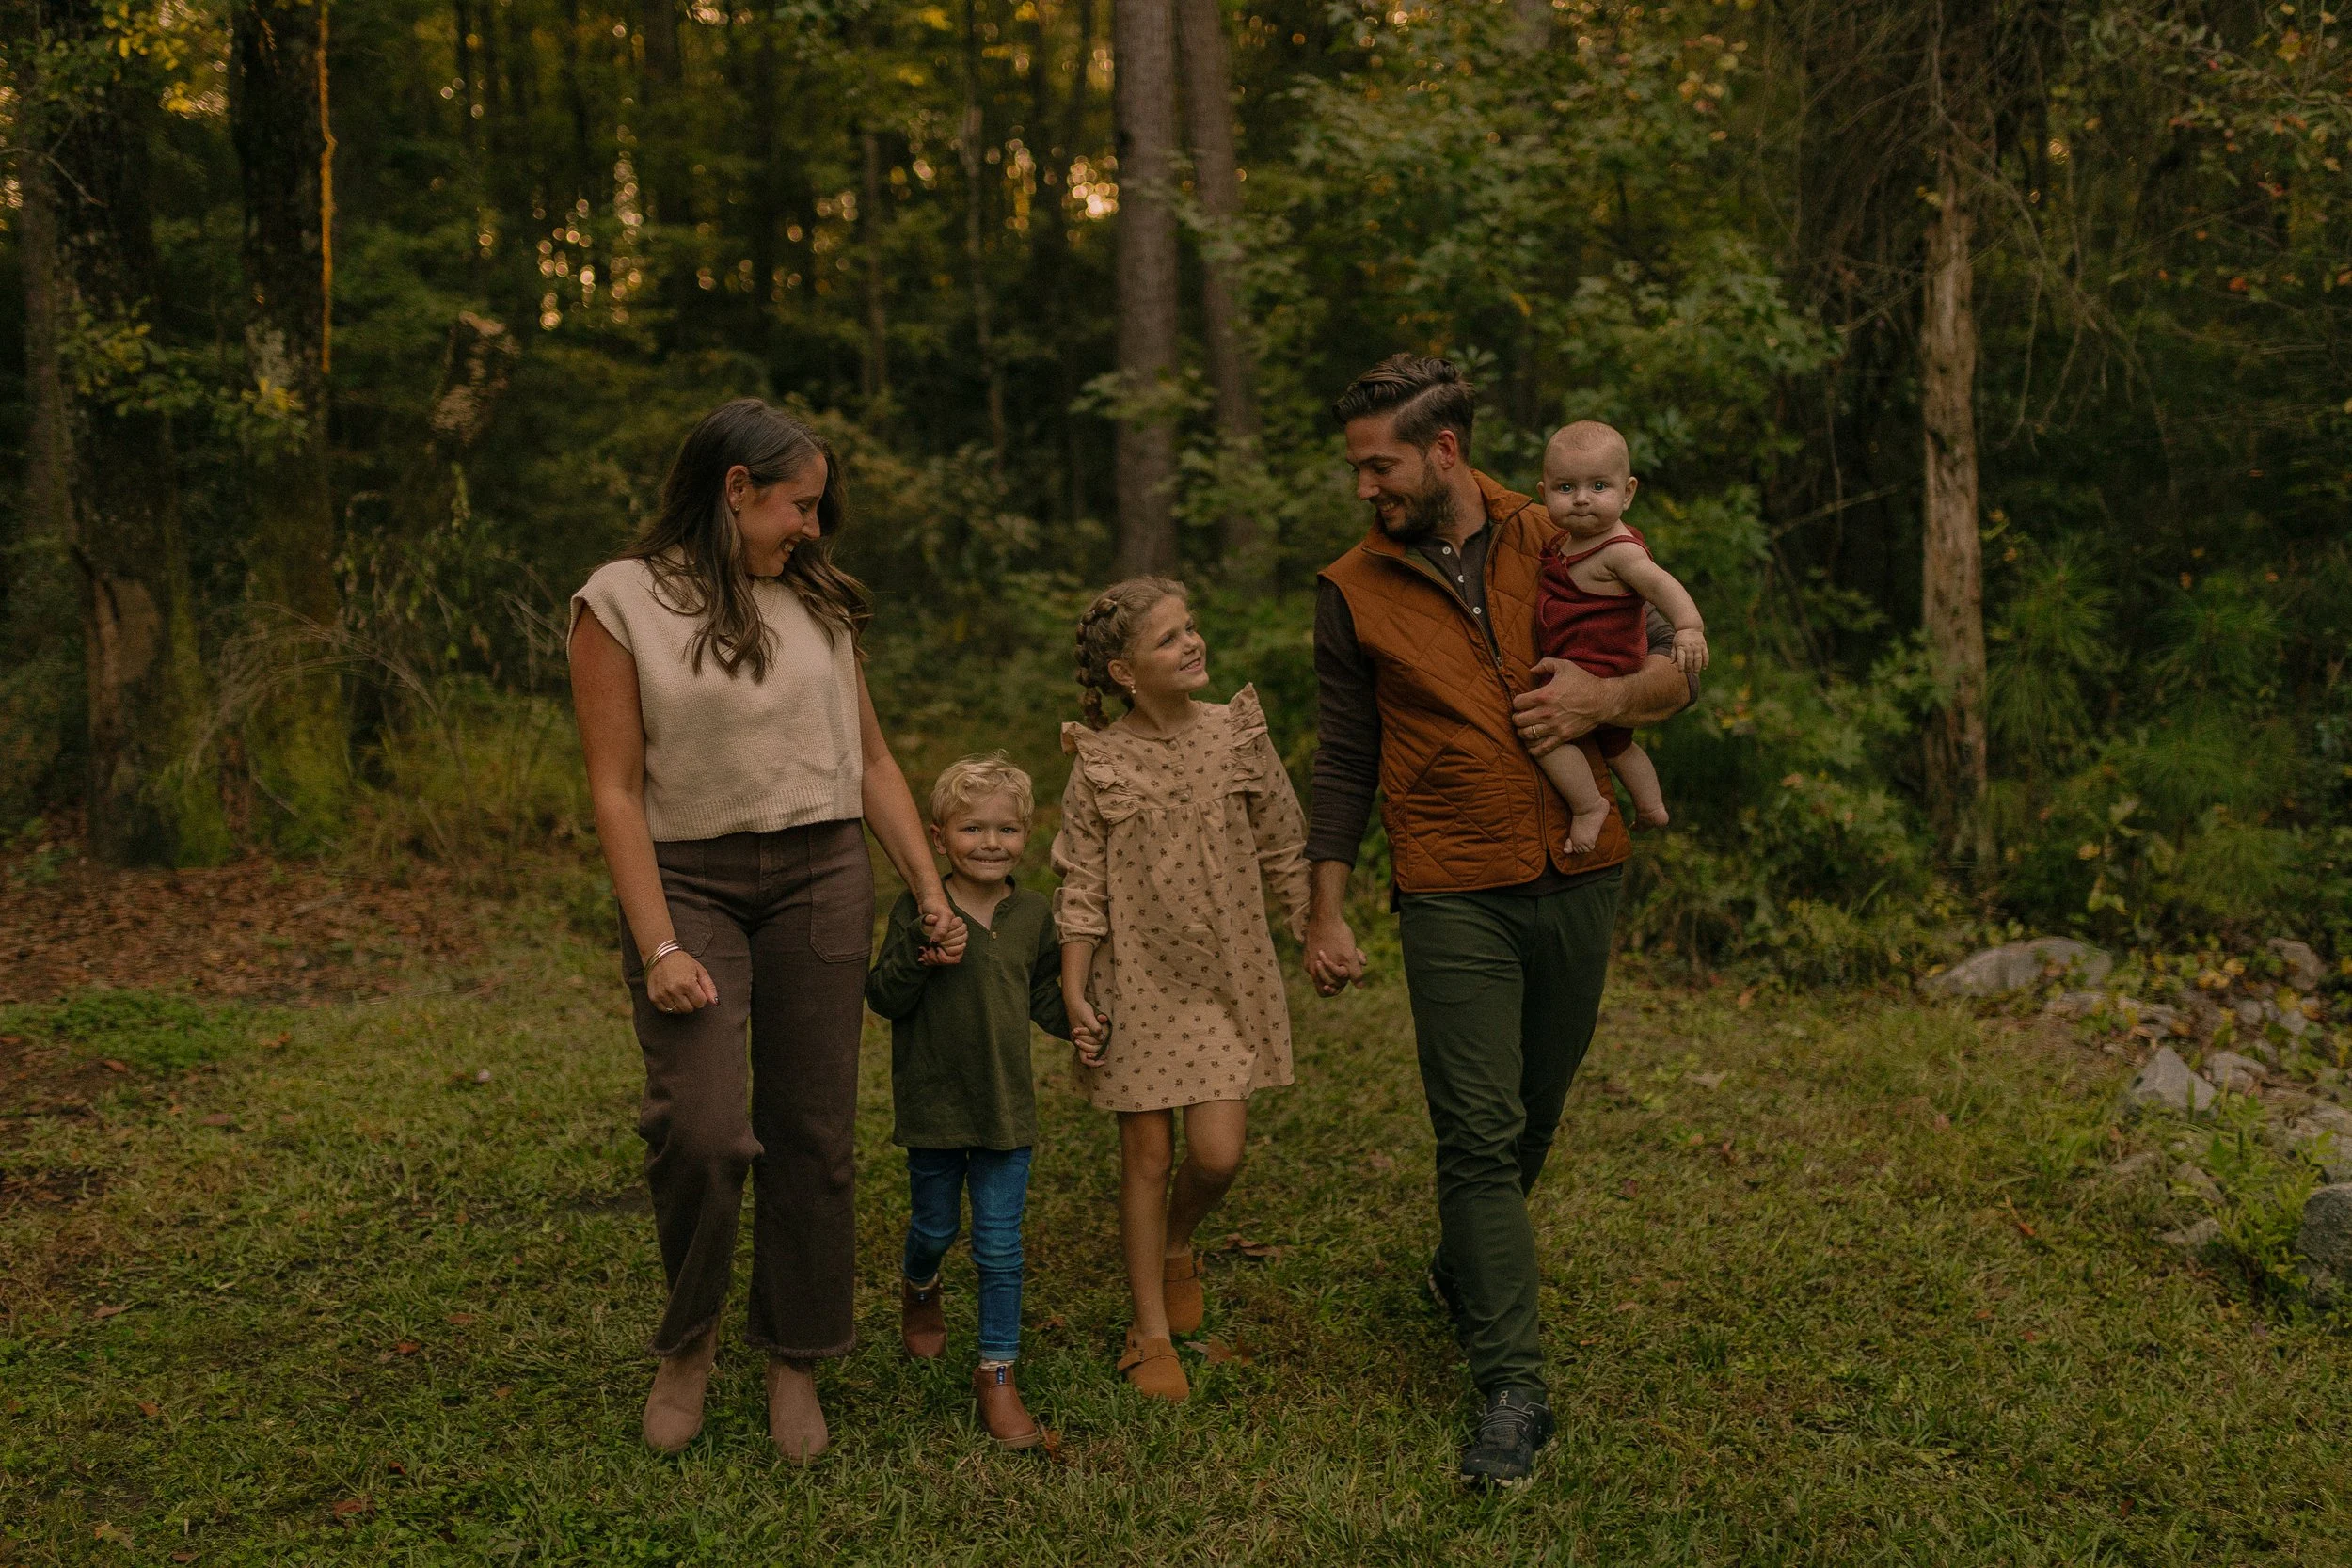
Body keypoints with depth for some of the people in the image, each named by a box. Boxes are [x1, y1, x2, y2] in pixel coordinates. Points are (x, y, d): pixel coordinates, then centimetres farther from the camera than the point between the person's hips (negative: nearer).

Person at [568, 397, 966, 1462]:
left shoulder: (816, 604, 11)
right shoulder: (621, 604, -3)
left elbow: (872, 761, 15)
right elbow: (615, 789, -7)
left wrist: (932, 895, 11)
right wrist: (658, 946, -13)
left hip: (821, 874, 4)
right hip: (688, 882, -4)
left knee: (811, 1130, 4)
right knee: (701, 1129, -15)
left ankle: (793, 1362, 21)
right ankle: (687, 1341, 13)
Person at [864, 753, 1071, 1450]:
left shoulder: (1034, 915, 1)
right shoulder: (918, 911, -10)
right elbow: (883, 998, -14)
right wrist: (917, 959, -30)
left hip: (1006, 1108, 1)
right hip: (933, 1105, -1)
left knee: (1000, 1244, 2)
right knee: (935, 1226, 18)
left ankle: (997, 1372, 12)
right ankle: (919, 1290, 52)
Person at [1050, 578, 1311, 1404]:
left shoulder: (1237, 736, -2)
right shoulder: (1100, 766, -7)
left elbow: (1285, 853, 7)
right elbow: (1081, 890, -4)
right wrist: (1075, 995, -8)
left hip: (1228, 978, 2)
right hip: (1139, 980, -1)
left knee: (1217, 1153, -4)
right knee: (1147, 1151, 4)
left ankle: (1176, 1247, 31)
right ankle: (1151, 1332, 18)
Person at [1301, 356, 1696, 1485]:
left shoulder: (1558, 544, 3)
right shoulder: (1354, 590, 1)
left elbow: (1677, 673, 7)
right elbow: (1345, 764, 6)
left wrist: (1603, 696, -14)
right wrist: (1327, 916, 4)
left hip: (1578, 880, 2)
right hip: (1454, 895, -2)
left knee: (1534, 1113, 15)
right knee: (1480, 1134, -8)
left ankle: (1464, 1274, 41)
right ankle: (1511, 1390, -2)